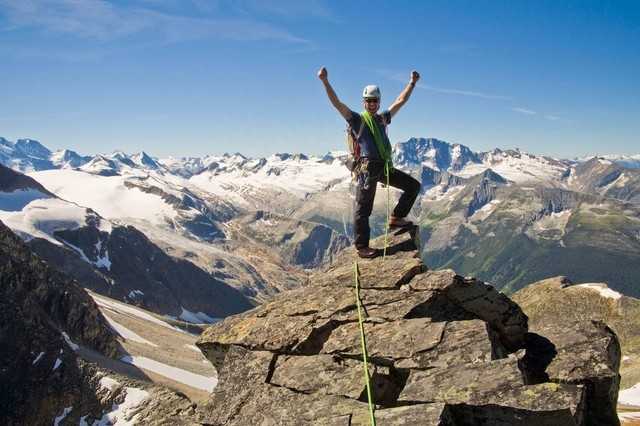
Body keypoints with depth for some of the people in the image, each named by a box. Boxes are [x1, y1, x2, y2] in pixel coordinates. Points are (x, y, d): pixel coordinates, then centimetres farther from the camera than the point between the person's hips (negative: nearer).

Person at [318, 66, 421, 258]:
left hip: (385, 167, 7)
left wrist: (412, 83, 27)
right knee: (363, 209, -4)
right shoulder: (357, 119, 1)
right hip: (367, 168, -7)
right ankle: (362, 247, 2)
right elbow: (337, 103, -10)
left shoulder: (383, 118, 19)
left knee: (413, 185, 8)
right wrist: (325, 82, -20)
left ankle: (396, 218, 14)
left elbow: (400, 101, 26)